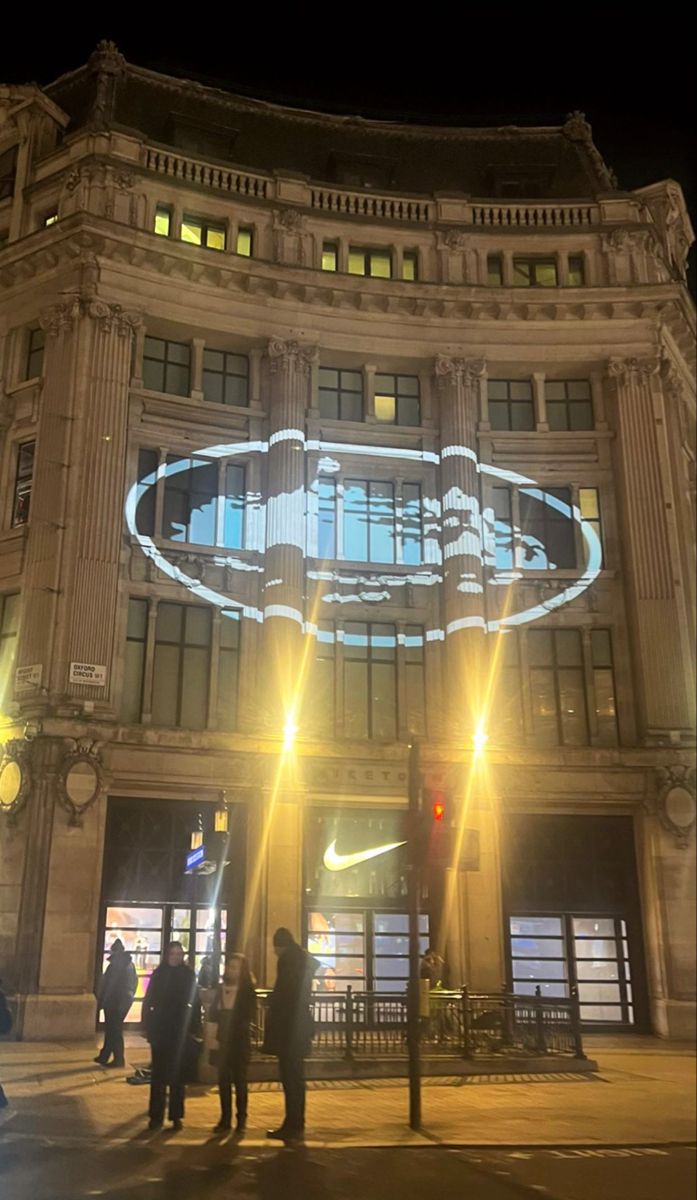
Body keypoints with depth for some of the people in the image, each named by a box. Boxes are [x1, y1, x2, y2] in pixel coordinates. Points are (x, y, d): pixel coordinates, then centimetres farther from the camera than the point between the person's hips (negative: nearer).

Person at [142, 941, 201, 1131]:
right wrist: (148, 1027, -6)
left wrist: (195, 1028, -4)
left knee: (178, 1074, 5)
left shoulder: (189, 975, 1)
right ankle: (156, 1116, 9)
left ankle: (176, 1116, 14)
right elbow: (148, 1001, 0)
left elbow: (195, 1003, 1)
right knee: (159, 1074, 2)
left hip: (181, 1031, 0)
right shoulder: (158, 974, 0)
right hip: (160, 1030, 0)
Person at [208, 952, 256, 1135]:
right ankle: (225, 1119, 14)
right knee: (223, 1079, 4)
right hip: (224, 1040, 4)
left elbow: (249, 1016, -10)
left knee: (240, 1080, 0)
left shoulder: (248, 990, -5)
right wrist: (222, 1010, -15)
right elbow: (213, 1015, 4)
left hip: (241, 1041, -4)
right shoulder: (221, 988, 6)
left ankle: (241, 1120, 8)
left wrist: (230, 1012, -14)